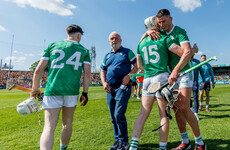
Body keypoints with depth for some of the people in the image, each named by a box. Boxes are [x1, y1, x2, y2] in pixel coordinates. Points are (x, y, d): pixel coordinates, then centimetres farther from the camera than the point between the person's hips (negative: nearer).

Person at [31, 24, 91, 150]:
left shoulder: (52, 46, 12)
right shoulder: (84, 50, 10)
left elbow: (38, 70, 6)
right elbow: (87, 73, 2)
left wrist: (35, 89, 16)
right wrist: (85, 93, 9)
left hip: (52, 89, 0)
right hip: (72, 91, 1)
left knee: (49, 127, -1)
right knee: (67, 124, 18)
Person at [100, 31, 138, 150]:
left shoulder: (127, 52, 7)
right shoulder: (107, 56, 19)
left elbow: (137, 65, 2)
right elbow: (103, 71, 19)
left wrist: (129, 75, -15)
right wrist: (104, 82, 1)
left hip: (123, 87, -5)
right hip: (110, 89, 6)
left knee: (119, 115, -13)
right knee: (113, 117, 10)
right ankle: (117, 140, 27)